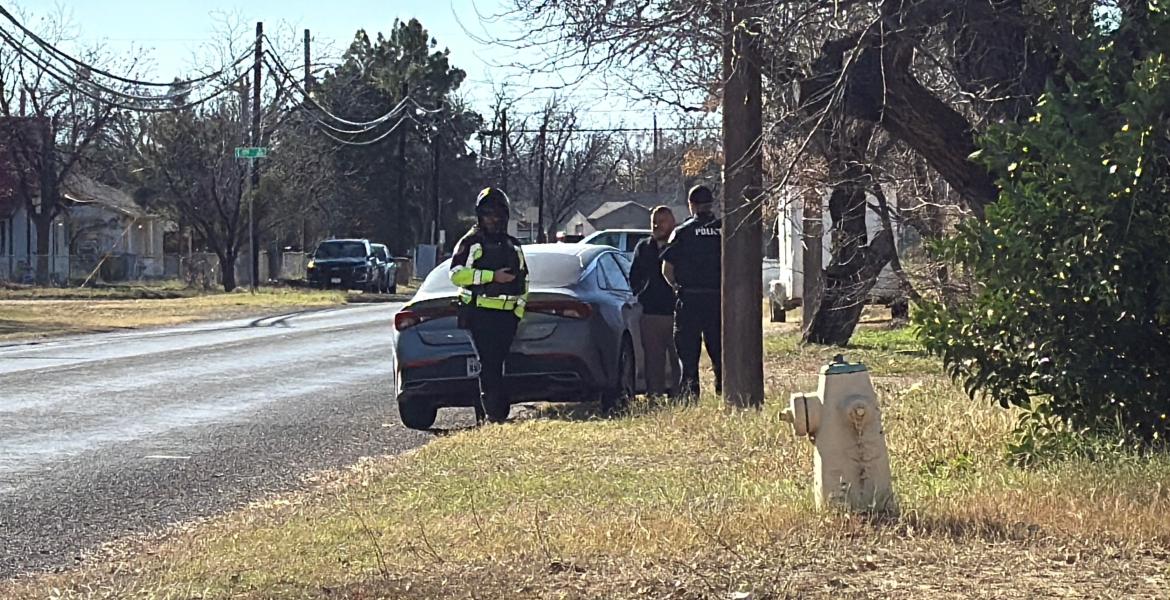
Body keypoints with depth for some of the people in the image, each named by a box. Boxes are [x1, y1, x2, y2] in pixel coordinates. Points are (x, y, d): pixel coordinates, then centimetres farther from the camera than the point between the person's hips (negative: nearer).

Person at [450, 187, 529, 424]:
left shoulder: (513, 245, 20)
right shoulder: (471, 242, 2)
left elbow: (523, 280, 24)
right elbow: (457, 274, -11)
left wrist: (519, 308, 10)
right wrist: (492, 276, -16)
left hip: (507, 315, 5)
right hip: (480, 314, -5)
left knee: (497, 365, 5)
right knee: (488, 365, -12)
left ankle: (484, 416, 10)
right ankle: (494, 414, -17)